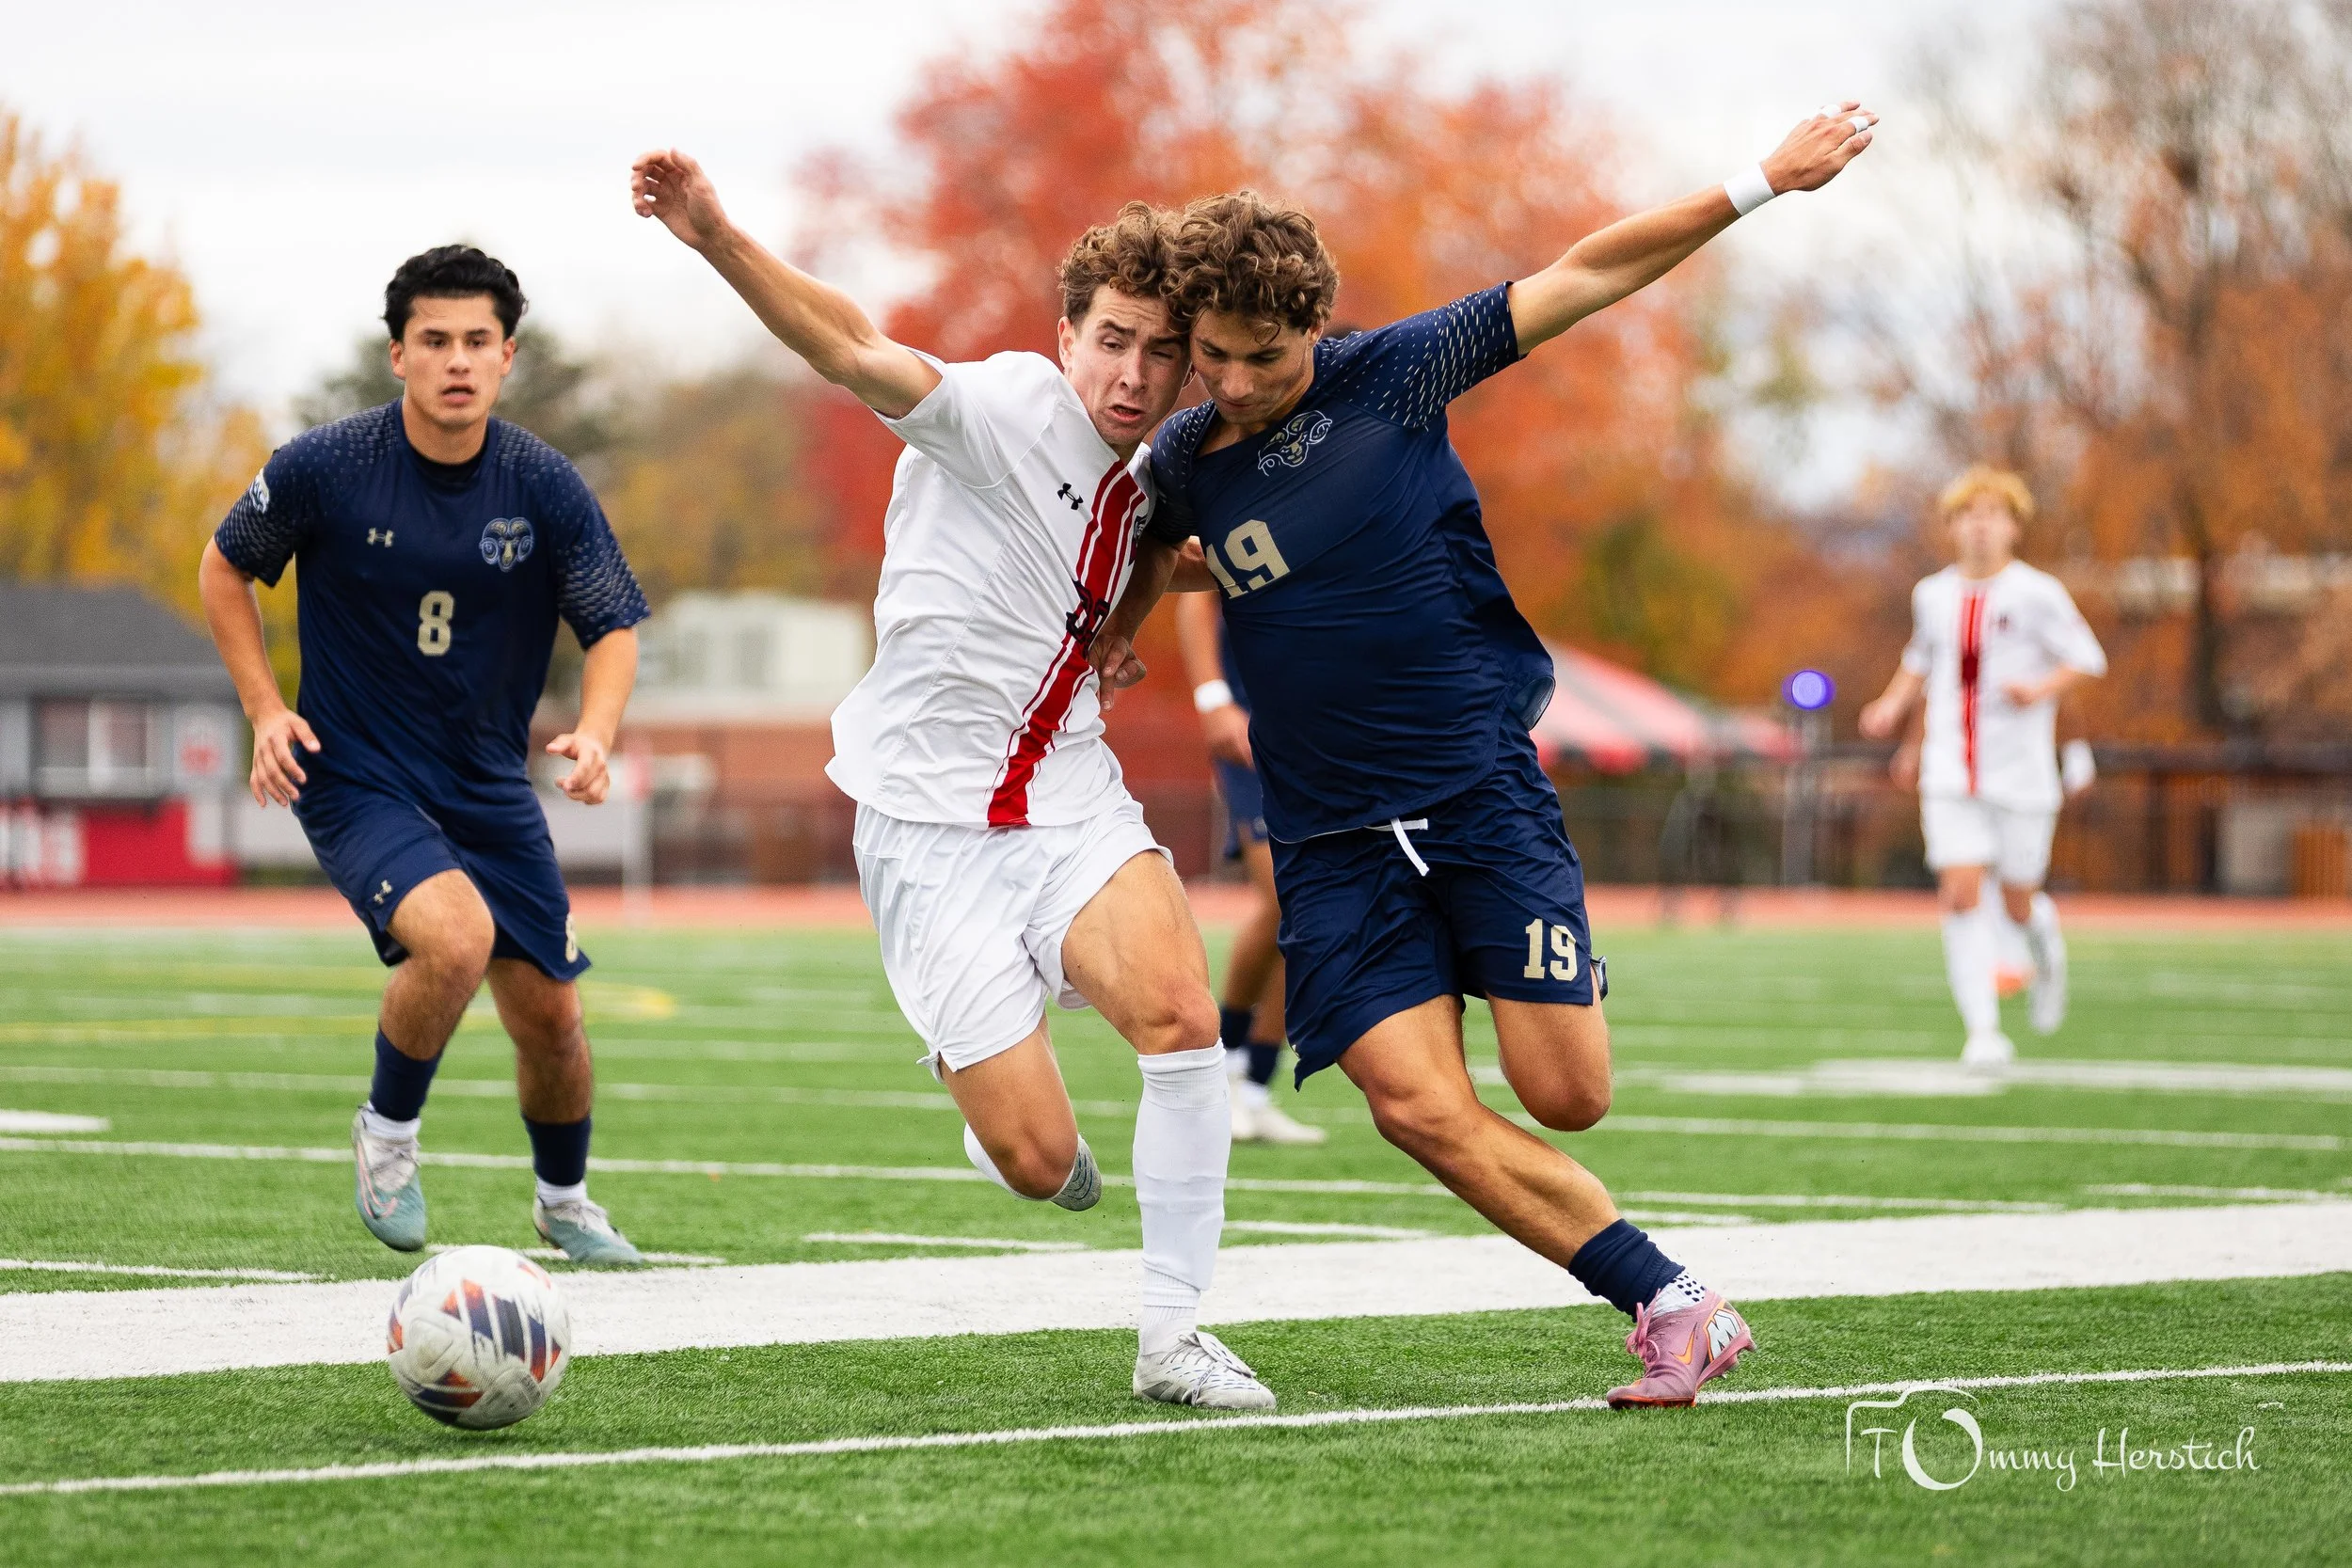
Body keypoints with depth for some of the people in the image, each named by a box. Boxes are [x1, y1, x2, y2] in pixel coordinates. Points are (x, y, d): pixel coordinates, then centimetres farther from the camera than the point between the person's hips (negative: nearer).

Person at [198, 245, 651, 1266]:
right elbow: (225, 568, 4)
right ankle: (387, 1133, -3)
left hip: (490, 789, 4)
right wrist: (266, 709, -6)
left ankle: (564, 1202, 36)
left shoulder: (545, 487, -8)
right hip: (354, 780, -3)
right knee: (456, 936, -30)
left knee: (548, 1013, 6)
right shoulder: (324, 467, -13)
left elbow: (613, 628, -2)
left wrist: (595, 732, -23)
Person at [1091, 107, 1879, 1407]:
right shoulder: (1181, 460, 7)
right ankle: (1674, 1310, -8)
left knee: (1565, 1095, -12)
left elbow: (1585, 277, -3)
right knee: (1419, 1108, -15)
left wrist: (1758, 184, -5)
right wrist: (1136, 599, 18)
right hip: (1333, 835, 3)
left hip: (1483, 786, -3)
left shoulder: (1389, 375, -5)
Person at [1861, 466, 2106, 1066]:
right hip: (1950, 776, 2)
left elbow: (2089, 660, -4)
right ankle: (1983, 1029, -9)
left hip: (2022, 774, -2)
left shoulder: (2037, 594, -6)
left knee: (2017, 906, 5)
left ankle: (2043, 929, 44)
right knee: (1961, 895, -12)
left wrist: (2040, 690, -21)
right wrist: (1893, 705, 9)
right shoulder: (1932, 594, 7)